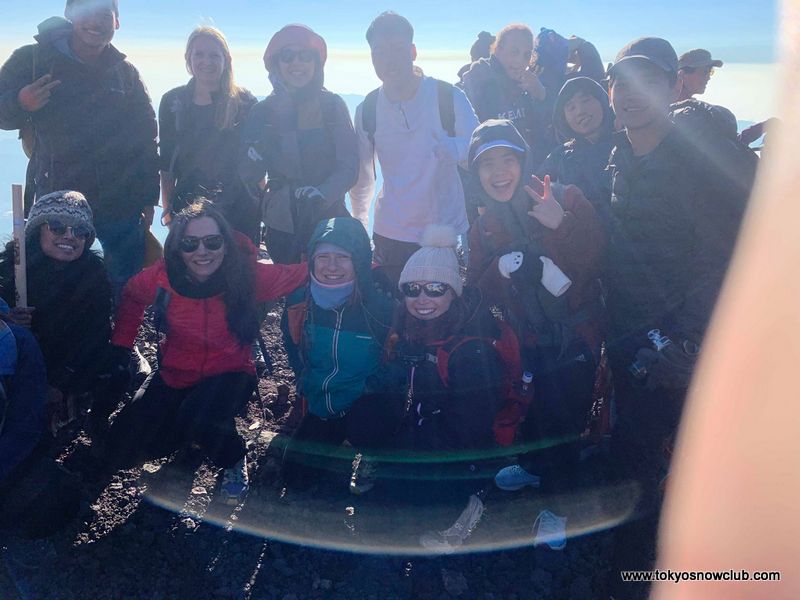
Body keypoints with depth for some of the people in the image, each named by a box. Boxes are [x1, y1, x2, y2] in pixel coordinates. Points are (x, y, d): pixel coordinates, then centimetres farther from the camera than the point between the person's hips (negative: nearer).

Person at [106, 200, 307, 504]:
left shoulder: (248, 275, -22)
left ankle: (234, 462, -1)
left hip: (229, 374, -3)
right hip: (174, 376, 4)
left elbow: (302, 274, -19)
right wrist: (119, 348, 2)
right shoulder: (162, 276, -16)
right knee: (121, 450, -2)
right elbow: (131, 297, 6)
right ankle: (187, 432, 27)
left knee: (198, 415, -36)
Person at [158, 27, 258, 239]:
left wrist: (258, 207, -1)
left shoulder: (245, 102, 0)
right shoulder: (172, 102, 7)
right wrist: (168, 209, 6)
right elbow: (166, 164, 10)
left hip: (239, 211, -1)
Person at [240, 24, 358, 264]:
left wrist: (323, 193, -21)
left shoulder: (333, 105, 0)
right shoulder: (264, 110, 5)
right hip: (282, 224, 1)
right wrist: (259, 150, -16)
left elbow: (348, 166, -5)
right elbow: (248, 173, 2)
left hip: (328, 219, -1)